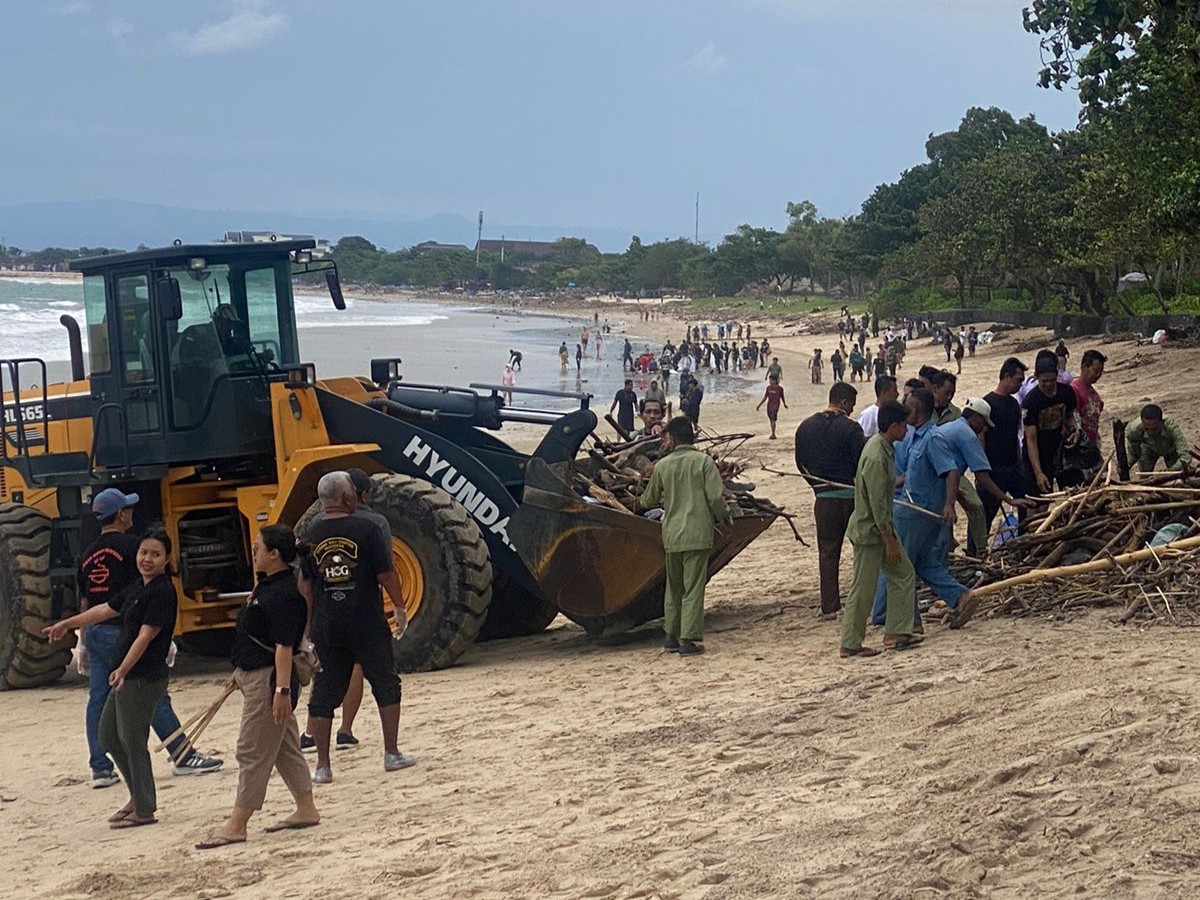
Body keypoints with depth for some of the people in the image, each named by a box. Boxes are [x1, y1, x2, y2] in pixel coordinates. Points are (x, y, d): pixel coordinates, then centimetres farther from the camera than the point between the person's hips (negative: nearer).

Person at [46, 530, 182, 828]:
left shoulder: (162, 592, -14)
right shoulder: (138, 589, 14)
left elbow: (146, 636, -22)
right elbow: (105, 610, 25)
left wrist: (122, 670, -28)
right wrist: (67, 624, 31)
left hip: (144, 678, -10)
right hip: (126, 677, 10)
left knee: (132, 740, -4)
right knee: (109, 736, 17)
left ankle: (144, 810, 7)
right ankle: (139, 797, 27)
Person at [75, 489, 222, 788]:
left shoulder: (89, 555, 12)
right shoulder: (130, 545, -8)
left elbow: (84, 603, 15)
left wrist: (83, 644, 20)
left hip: (95, 632, 7)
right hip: (123, 630, -7)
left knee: (98, 701, 6)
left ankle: (100, 769, 5)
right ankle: (183, 756, 5)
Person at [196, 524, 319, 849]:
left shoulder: (284, 594, -21)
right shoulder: (267, 585, 12)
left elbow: (284, 646, -25)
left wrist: (282, 690, -28)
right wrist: (240, 672, 25)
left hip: (270, 680, -11)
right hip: (256, 676, 11)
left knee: (252, 752, -6)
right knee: (285, 747, 16)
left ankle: (236, 826, -2)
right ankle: (306, 810, 24)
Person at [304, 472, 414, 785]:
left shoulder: (310, 536, 2)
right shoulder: (365, 529, -8)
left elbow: (304, 584, 6)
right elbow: (385, 574, -8)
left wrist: (312, 622, 15)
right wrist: (399, 607, 6)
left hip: (326, 627, 3)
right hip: (367, 624, -3)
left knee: (323, 695, 7)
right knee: (386, 686, 12)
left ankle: (322, 765, 5)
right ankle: (392, 754, 14)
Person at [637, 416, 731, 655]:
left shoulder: (662, 466, 4)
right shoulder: (704, 461, -4)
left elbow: (651, 499, 17)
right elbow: (716, 496, -9)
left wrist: (638, 502, 40)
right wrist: (724, 517, 9)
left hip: (671, 534, 3)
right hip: (698, 534, -3)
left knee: (673, 586, 16)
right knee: (693, 587, -1)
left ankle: (671, 635, 20)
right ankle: (689, 639, -4)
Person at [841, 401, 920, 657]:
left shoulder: (884, 448, 6)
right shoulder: (876, 458, -25)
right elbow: (877, 504, -24)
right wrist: (890, 541, -20)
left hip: (881, 529, 10)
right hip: (869, 531, -10)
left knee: (904, 575, 12)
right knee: (863, 589, -1)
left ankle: (896, 633, 16)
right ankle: (850, 645, 8)